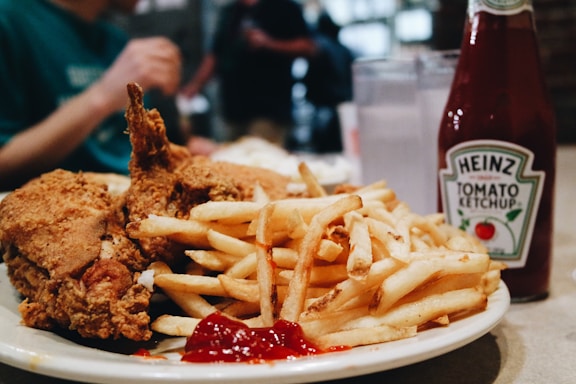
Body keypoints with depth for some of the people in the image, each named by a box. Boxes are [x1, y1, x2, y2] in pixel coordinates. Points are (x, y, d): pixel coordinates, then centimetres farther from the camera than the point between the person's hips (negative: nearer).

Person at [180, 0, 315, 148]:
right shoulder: (229, 12, 21)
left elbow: (307, 46, -5)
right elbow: (214, 55, 22)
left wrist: (269, 43, -17)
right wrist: (194, 86, 12)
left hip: (269, 109, -6)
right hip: (234, 110, 6)